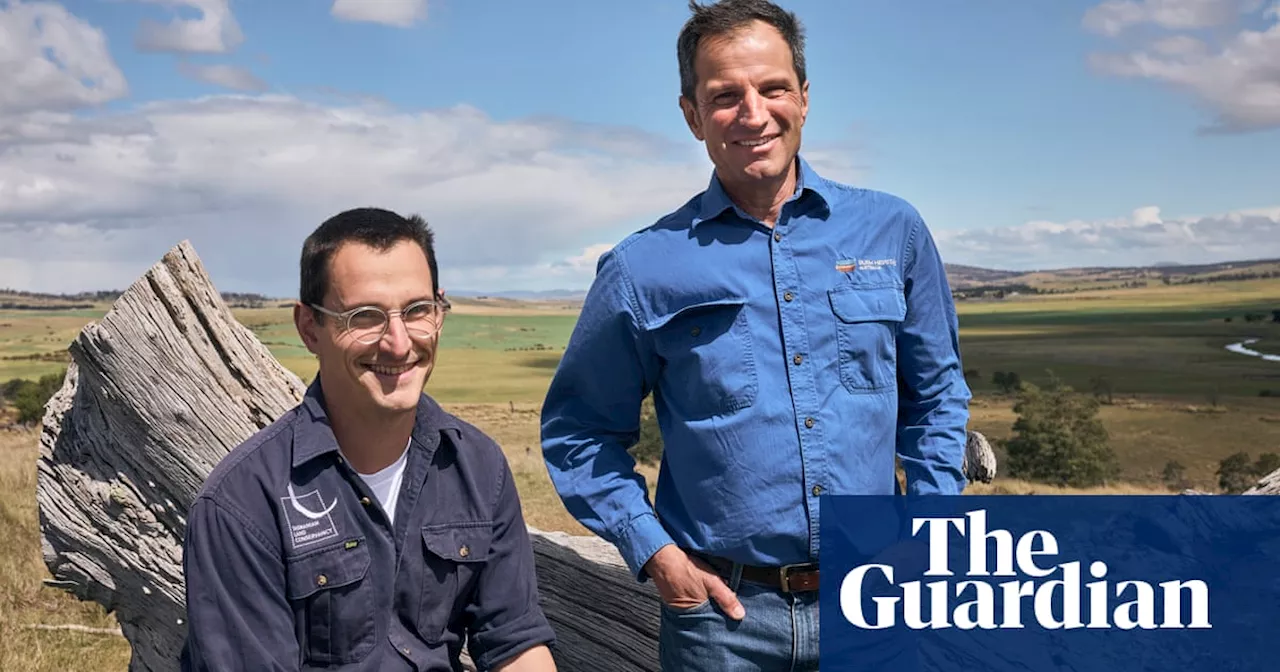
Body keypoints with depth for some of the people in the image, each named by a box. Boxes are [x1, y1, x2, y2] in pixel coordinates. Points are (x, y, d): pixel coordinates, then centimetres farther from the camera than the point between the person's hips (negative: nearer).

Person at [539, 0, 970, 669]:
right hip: (725, 611, -2)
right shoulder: (644, 269, -5)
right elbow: (578, 431, 5)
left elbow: (936, 393, 13)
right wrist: (651, 550, -4)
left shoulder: (893, 230, 2)